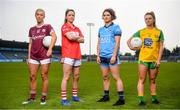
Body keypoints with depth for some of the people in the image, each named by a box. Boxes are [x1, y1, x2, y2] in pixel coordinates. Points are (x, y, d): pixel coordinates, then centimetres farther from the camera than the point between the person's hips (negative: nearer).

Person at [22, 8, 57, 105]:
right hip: (34, 56, 5)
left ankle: (43, 98, 10)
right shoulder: (32, 29, 16)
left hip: (45, 56, -4)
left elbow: (54, 36, -13)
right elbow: (30, 44, 16)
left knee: (44, 76, 0)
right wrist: (29, 57, 11)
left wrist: (50, 48, -25)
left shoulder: (47, 27, 2)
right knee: (32, 76, 4)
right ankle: (32, 98, 15)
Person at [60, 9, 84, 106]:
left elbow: (82, 40, 6)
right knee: (66, 77, -8)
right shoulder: (64, 26, 1)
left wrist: (73, 37, -7)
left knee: (76, 77, 10)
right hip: (68, 55, -6)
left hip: (77, 55, 7)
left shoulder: (77, 28, 19)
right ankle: (63, 99, -5)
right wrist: (78, 37, 1)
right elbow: (70, 37, -16)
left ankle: (75, 96, 21)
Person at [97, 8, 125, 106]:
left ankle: (121, 99, -2)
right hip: (103, 57, 6)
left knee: (116, 77, -6)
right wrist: (98, 55, 9)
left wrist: (114, 55, -15)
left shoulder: (116, 27, -1)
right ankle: (106, 96, 22)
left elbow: (117, 43, -8)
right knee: (105, 77, 12)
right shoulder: (101, 29, 16)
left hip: (112, 56, -6)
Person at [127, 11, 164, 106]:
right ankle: (141, 100, -4)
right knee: (142, 79, -4)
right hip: (143, 59, 0)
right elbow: (129, 41, 14)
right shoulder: (140, 32, 5)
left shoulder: (159, 32, 4)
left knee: (153, 80, 12)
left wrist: (159, 59, -7)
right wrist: (131, 48, -6)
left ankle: (154, 98, 24)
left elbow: (161, 47, 1)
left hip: (154, 59, 1)